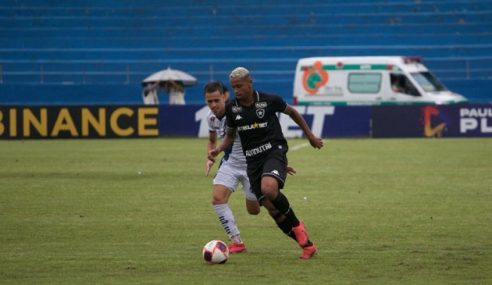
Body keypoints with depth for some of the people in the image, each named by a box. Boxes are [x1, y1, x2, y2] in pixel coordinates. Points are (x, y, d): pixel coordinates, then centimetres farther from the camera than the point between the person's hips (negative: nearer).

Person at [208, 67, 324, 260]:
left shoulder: (269, 100, -8)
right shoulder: (232, 108, 1)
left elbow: (292, 112, 10)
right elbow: (230, 135, 15)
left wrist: (310, 135, 16)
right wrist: (218, 149, -4)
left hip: (274, 151, -4)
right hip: (252, 159, 4)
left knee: (268, 188, -34)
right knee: (270, 206, -2)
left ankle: (297, 226, -11)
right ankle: (306, 245, 9)